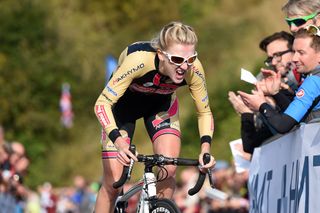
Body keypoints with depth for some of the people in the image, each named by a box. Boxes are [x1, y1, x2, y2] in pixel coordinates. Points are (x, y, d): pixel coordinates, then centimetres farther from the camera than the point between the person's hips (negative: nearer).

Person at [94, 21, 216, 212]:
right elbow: (102, 103, -37)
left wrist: (206, 146, -32)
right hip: (123, 103, -2)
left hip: (161, 104, 2)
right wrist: (118, 141, -52)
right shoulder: (138, 60, -42)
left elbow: (204, 112, -15)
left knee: (169, 169, -19)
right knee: (113, 183, -6)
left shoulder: (193, 69, -31)